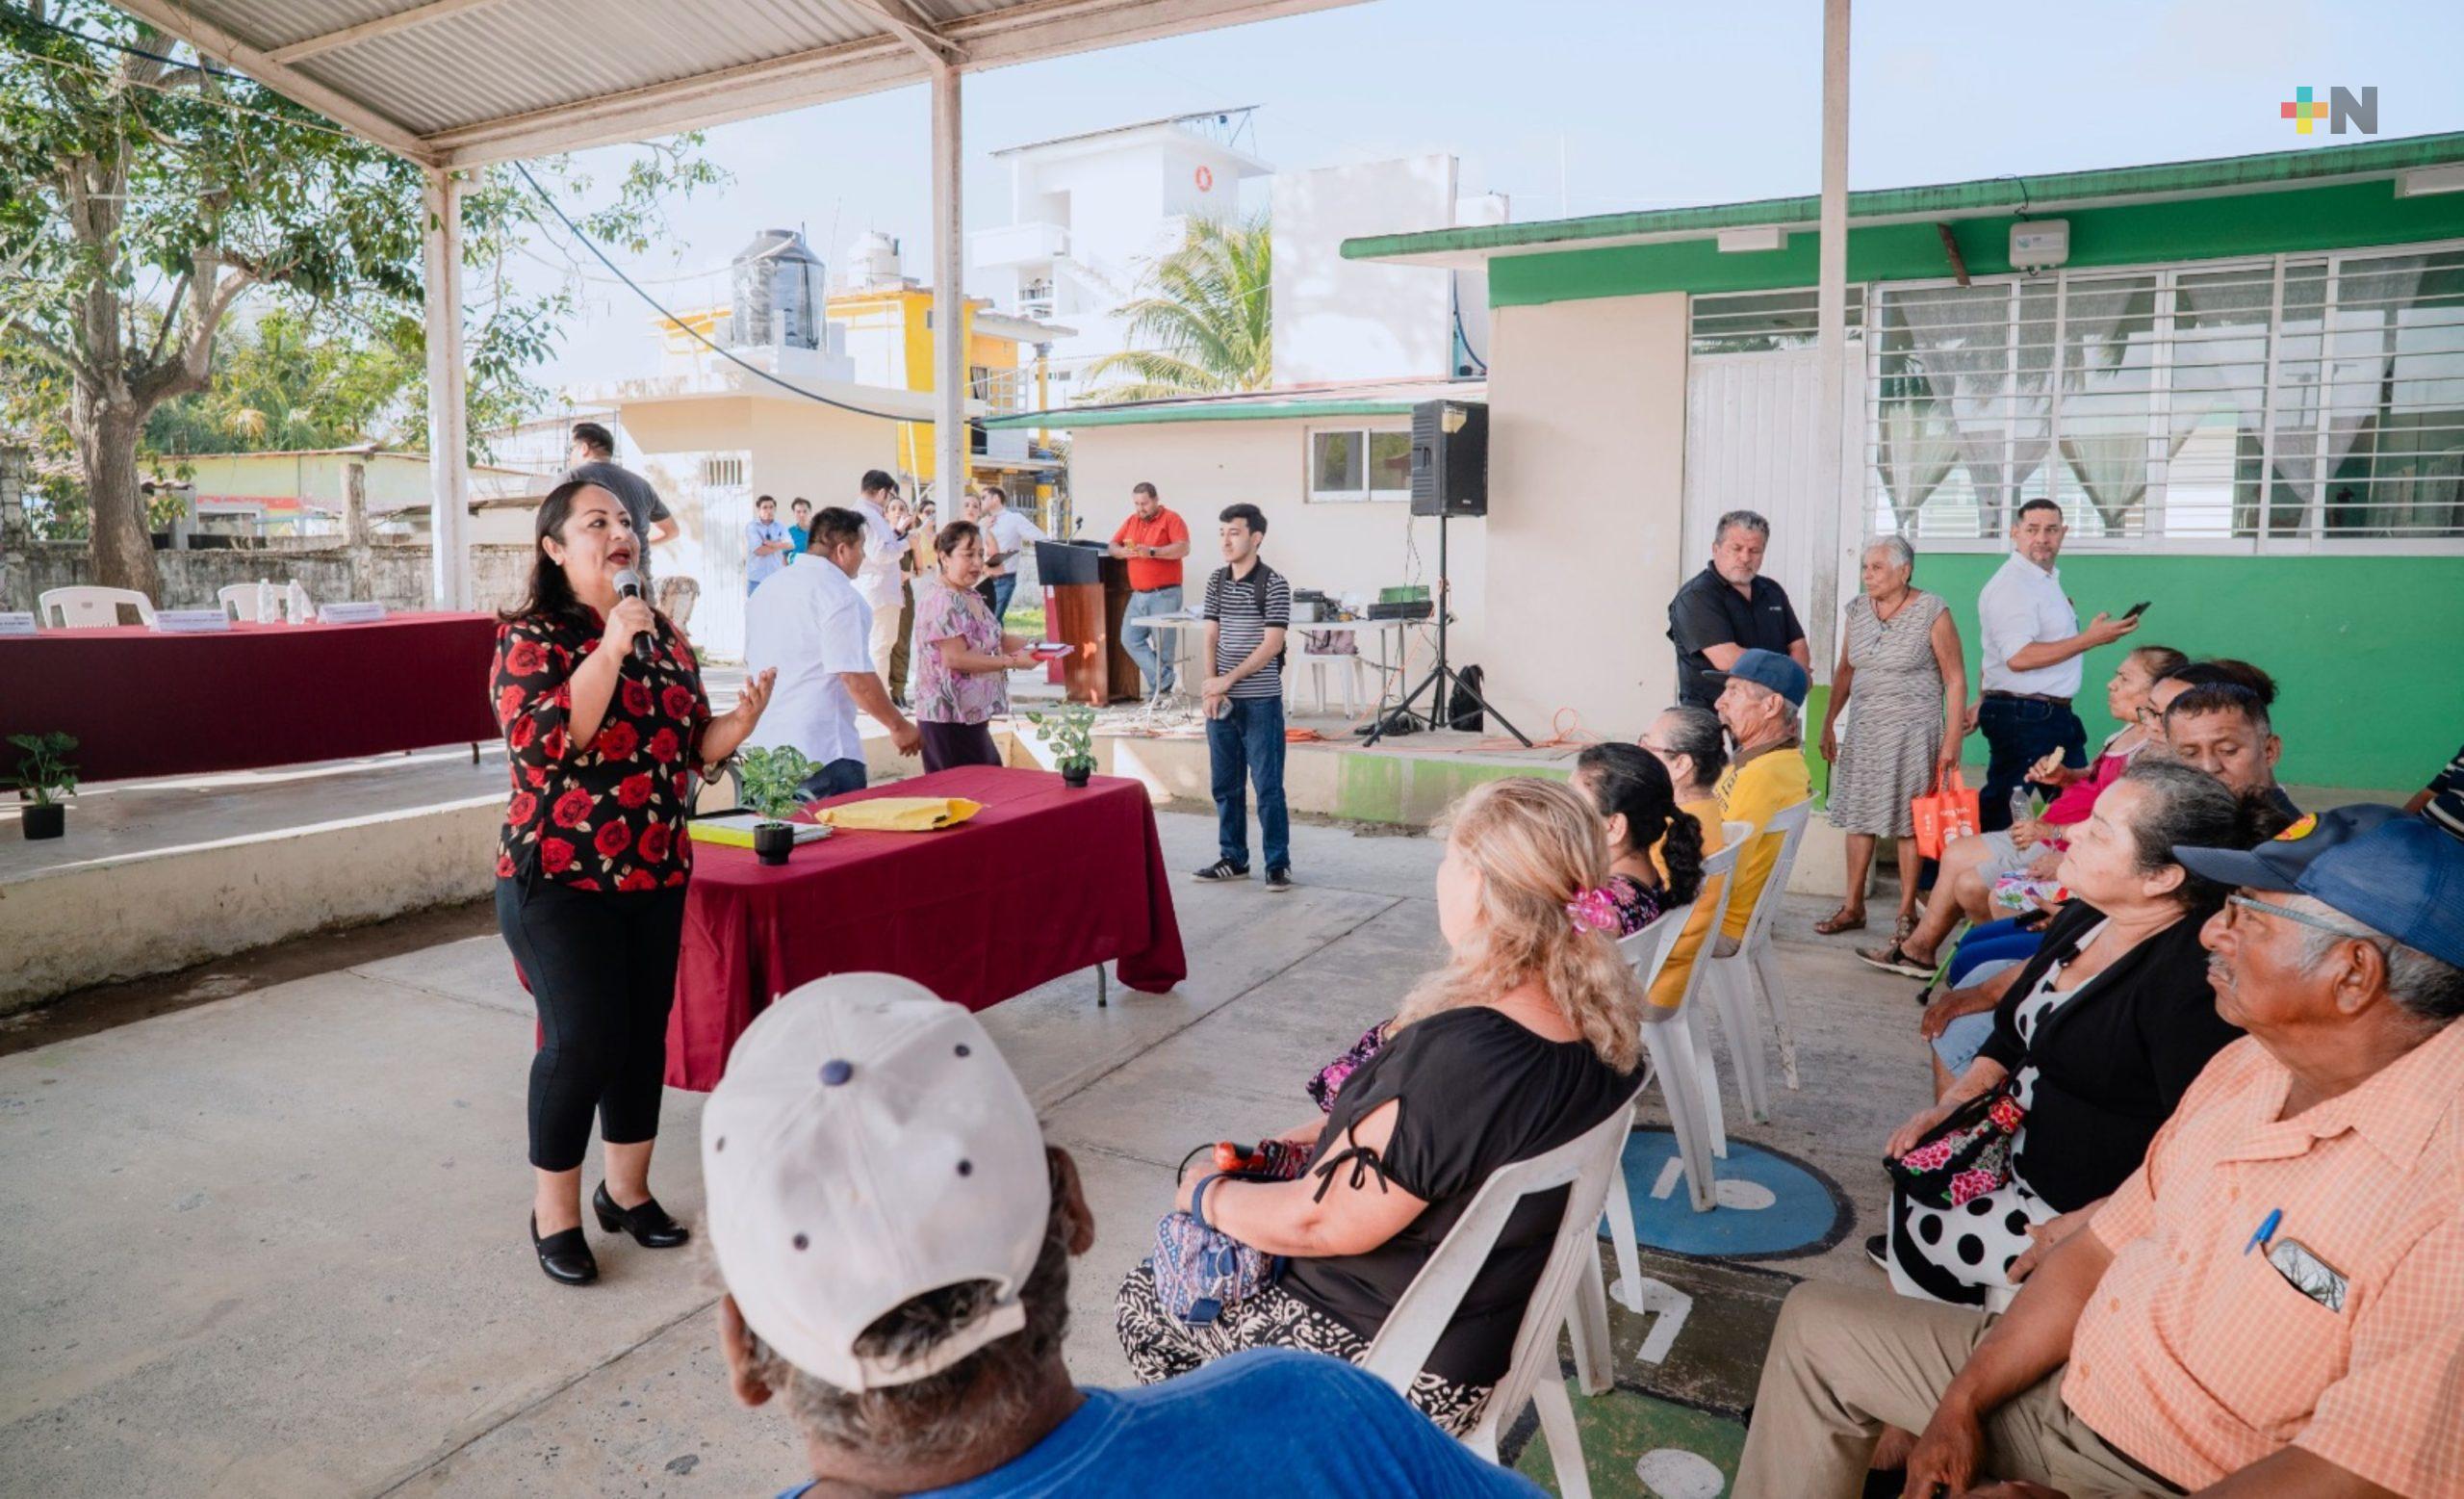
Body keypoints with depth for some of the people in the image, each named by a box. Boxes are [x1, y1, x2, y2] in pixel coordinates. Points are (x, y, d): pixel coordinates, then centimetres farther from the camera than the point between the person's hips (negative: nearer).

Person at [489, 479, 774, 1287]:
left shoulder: (664, 635, 10)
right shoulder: (531, 635, -6)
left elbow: (694, 747, 13)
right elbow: (543, 739, -22)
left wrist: (742, 720, -8)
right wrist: (610, 651, -27)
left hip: (656, 874, 6)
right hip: (560, 876, -5)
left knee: (644, 1034, 11)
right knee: (583, 1040, -6)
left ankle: (628, 1189, 29)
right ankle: (554, 1212, 14)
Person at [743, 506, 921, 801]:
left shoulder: (766, 589, 12)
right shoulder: (839, 595, -14)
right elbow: (856, 678, -18)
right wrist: (900, 727, -7)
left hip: (764, 749, 9)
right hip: (823, 752, -8)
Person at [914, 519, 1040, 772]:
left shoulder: (971, 596, 14)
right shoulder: (941, 601, -17)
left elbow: (992, 639, 20)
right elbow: (956, 658, -23)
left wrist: (1028, 646, 2)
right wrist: (1013, 662, -21)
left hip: (972, 714, 10)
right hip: (950, 717, -10)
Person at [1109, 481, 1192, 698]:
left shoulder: (1171, 519, -3)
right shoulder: (1131, 521, 16)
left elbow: (1183, 548, -16)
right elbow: (1112, 546, 18)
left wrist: (1152, 552, -24)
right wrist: (1122, 552, -7)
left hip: (1164, 595, -7)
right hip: (1138, 595, 7)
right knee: (1130, 639, -1)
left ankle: (1161, 686, 3)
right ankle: (1163, 681, 1)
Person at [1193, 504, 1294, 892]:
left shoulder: (1273, 584, -7)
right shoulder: (1217, 581, 10)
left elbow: (1272, 644, -12)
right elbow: (1211, 636, 9)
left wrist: (1229, 679, -15)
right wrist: (1211, 684, -6)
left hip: (1261, 701, -5)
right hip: (1222, 700, 6)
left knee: (1268, 785, -2)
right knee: (1225, 784, 11)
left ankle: (1278, 864, 7)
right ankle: (1233, 859, 22)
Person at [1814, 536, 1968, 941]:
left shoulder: (1932, 611, -7)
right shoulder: (1857, 609, 7)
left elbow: (1955, 679, -6)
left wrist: (1953, 738, -11)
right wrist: (1828, 723, 12)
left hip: (1913, 730, -5)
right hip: (1864, 729, 5)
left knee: (1909, 823, 0)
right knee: (1857, 815, 7)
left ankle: (1907, 913, 11)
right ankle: (1852, 907, 16)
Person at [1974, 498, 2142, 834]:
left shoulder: (2047, 579, 16)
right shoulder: (2011, 585, -15)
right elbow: (2019, 657, -24)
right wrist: (2090, 640, -20)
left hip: (2052, 715, 10)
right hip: (2024, 718, -10)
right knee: (2002, 814, -4)